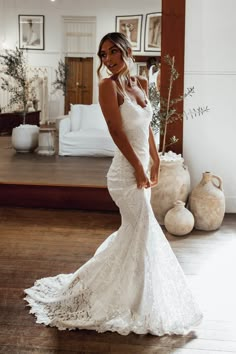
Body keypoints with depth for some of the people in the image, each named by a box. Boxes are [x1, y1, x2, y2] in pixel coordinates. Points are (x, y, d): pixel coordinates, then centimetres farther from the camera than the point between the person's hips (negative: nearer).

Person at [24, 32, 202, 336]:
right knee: (144, 233, 0)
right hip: (127, 171, -8)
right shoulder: (109, 85, -11)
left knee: (132, 232, 17)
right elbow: (117, 130, -16)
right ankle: (138, 304, 18)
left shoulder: (141, 84, 11)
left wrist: (155, 159, 14)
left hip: (142, 167, 8)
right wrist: (139, 168, -16)